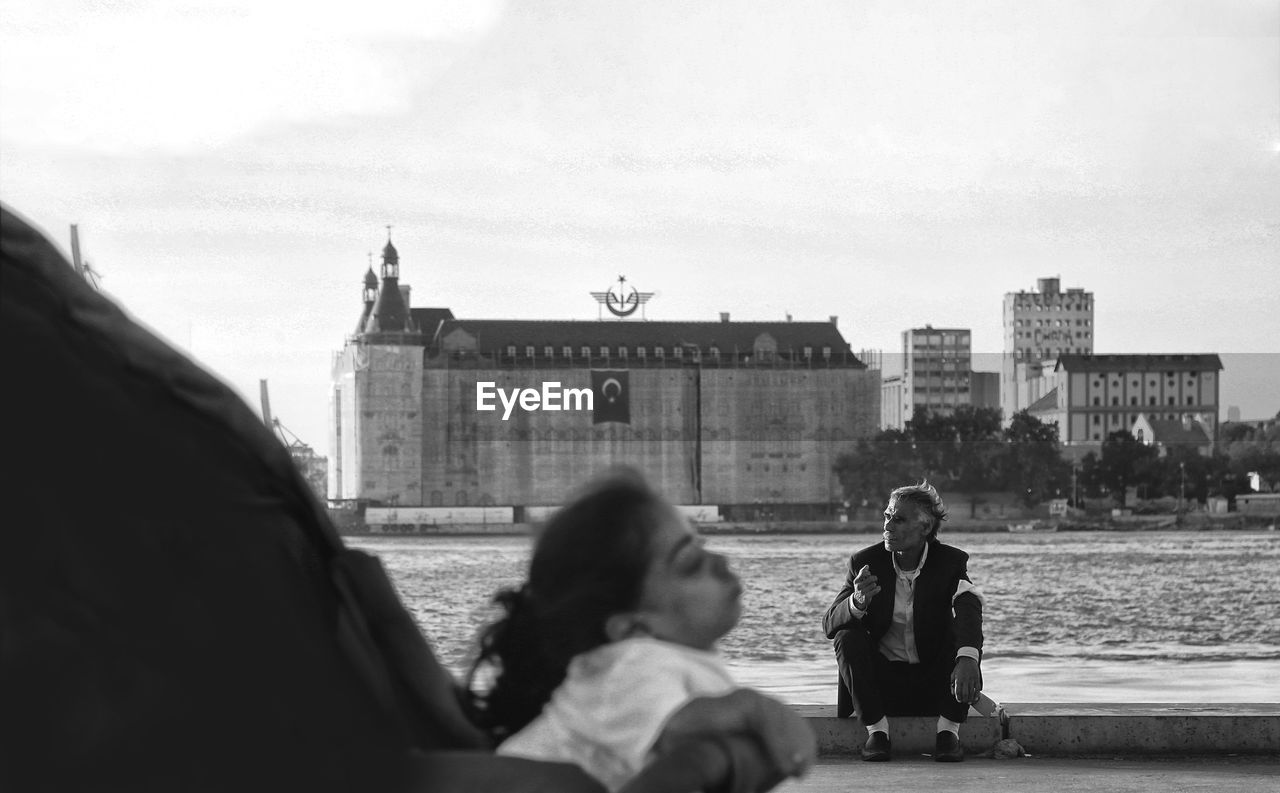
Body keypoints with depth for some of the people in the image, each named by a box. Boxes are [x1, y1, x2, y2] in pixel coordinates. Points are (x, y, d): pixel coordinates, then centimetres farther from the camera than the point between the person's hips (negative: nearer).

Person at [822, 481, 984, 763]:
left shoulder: (951, 562, -9)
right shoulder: (865, 562, -4)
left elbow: (969, 608, -30)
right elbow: (830, 623, -11)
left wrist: (967, 659, -52)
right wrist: (857, 602, -36)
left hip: (935, 683, -1)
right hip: (884, 681, 1)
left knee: (962, 630, -26)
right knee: (848, 637, -24)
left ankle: (949, 731, -21)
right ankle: (876, 730, -19)